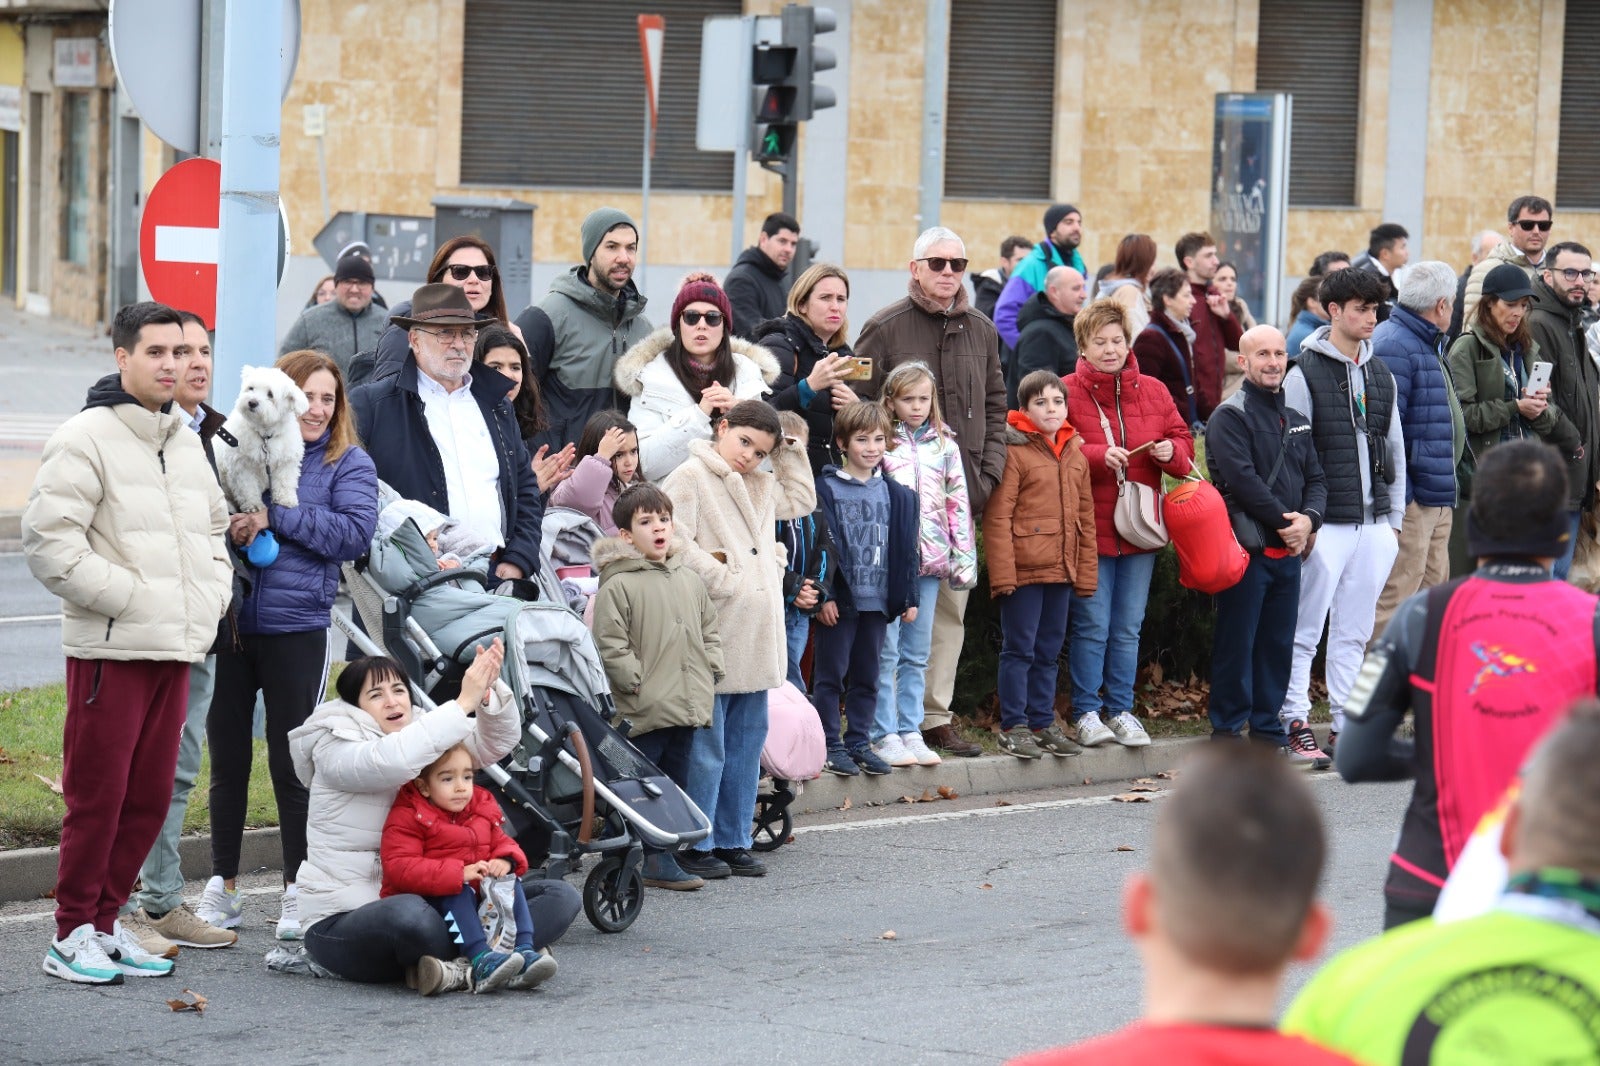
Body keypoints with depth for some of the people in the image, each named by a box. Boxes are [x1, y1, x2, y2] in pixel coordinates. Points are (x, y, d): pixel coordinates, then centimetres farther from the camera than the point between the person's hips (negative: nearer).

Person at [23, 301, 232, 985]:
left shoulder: (188, 444, 17)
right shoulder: (86, 438, -8)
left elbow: (215, 528, 30)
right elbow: (48, 542, -15)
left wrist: (211, 596, 12)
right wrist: (129, 597, -15)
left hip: (176, 648, 7)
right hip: (110, 647, -7)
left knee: (151, 795, 9)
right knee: (97, 794, -4)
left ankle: (104, 921, 19)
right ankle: (72, 935, 5)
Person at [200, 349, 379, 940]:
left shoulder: (348, 464, 2)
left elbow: (356, 533, -12)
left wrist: (275, 516, -17)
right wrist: (227, 523, -13)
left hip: (297, 630, -2)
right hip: (229, 625, 2)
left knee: (291, 764, 3)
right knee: (227, 760, 9)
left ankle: (298, 893, 14)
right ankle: (222, 887, 20)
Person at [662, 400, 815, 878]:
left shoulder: (761, 486, 19)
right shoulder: (689, 478, -7)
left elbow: (801, 500, 32)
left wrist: (789, 453, 21)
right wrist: (722, 583, -16)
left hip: (757, 636, 8)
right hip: (712, 633, -8)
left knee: (747, 741, 11)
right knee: (707, 745, -5)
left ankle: (732, 840, 18)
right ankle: (693, 845, 1)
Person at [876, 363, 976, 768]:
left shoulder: (944, 445, 11)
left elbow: (958, 501, 11)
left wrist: (964, 555, 5)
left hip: (930, 559, 4)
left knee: (917, 653, 8)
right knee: (886, 651, -4)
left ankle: (910, 731, 13)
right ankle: (885, 734, 0)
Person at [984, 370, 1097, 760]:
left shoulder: (1075, 456, 12)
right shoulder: (1014, 452, -9)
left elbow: (1085, 518, 16)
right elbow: (997, 518, -12)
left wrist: (1085, 572, 12)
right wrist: (1002, 573, -17)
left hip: (1061, 571, 6)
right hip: (1023, 569, -6)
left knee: (1049, 652, 13)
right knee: (1019, 650, -1)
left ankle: (1042, 723, 21)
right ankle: (1013, 727, 5)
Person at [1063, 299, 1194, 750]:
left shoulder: (1153, 392, 10)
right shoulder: (1067, 392, -4)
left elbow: (1184, 443, 13)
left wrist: (1170, 451, -8)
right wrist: (1097, 456, -23)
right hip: (1088, 528, -4)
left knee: (1128, 628, 10)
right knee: (1092, 626, -2)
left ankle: (1121, 710, 19)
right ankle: (1086, 713, 8)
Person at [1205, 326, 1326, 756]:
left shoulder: (1295, 420, 18)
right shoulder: (1230, 416, -6)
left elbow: (1316, 478, 16)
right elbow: (1242, 478, -17)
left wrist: (1309, 518, -5)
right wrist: (1283, 520, -15)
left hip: (1288, 549, 7)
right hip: (1246, 547, -7)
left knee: (1278, 643, 10)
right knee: (1237, 641, -4)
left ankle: (1268, 729, 17)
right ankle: (1227, 731, 1)